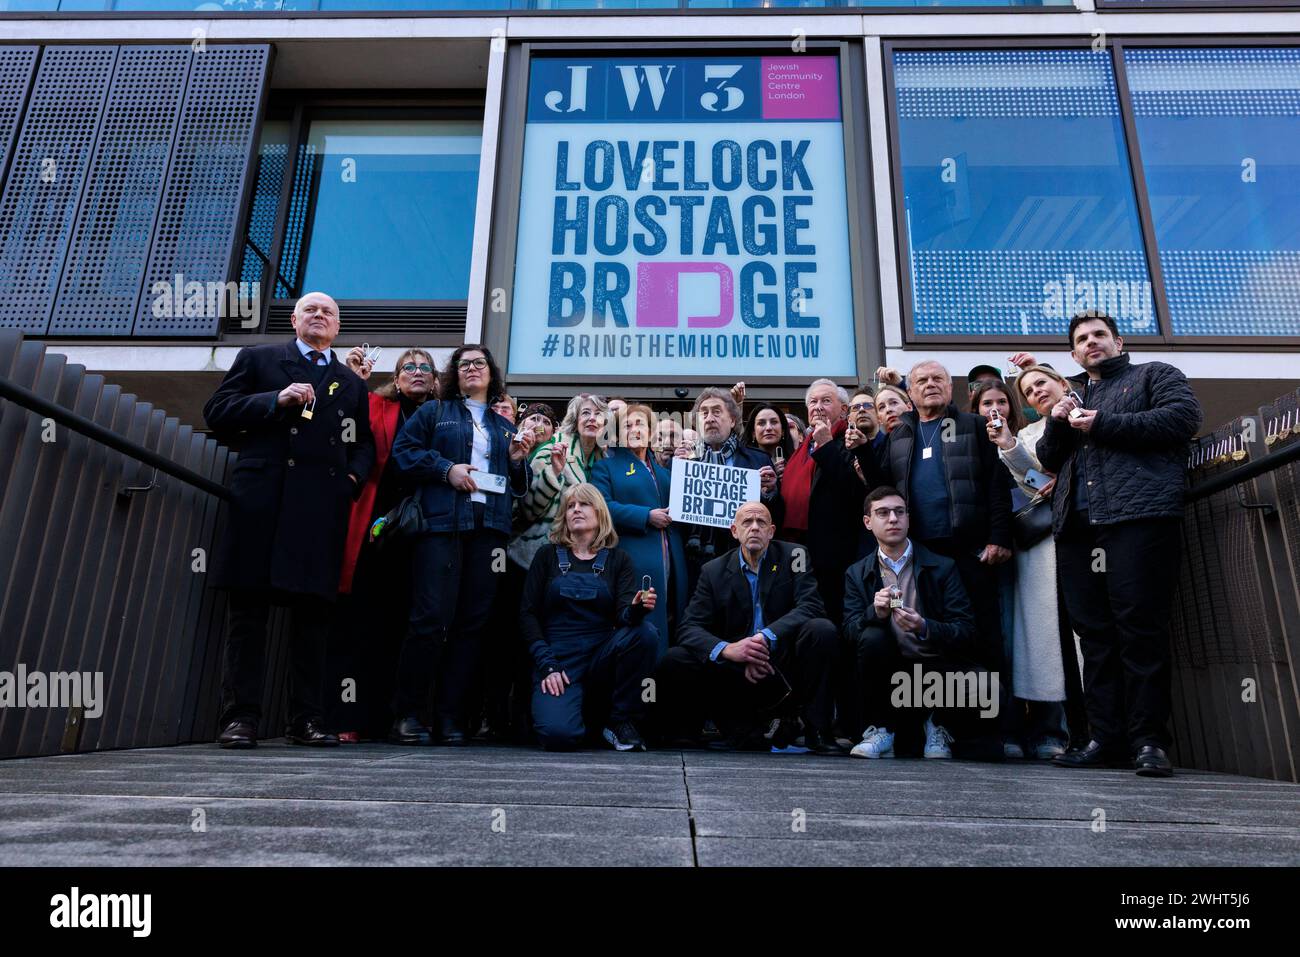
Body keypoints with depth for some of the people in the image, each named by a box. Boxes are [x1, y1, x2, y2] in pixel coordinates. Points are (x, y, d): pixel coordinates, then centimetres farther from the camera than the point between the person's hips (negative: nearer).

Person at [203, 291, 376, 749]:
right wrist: (276, 400, -7)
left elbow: (364, 444, 22)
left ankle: (306, 720, 9)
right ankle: (239, 717, 6)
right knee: (248, 610, 0)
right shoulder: (258, 359, 15)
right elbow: (217, 412, 6)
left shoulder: (352, 383, 23)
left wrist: (354, 476, 2)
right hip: (262, 500, -2)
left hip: (323, 506, 2)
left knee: (314, 613, 3)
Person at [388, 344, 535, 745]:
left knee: (472, 623, 1)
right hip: (442, 524, -3)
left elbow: (518, 486, 25)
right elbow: (403, 450, 3)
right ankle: (407, 715, 1)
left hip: (490, 528, 4)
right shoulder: (434, 412, 15)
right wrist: (446, 469, -9)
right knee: (432, 619, -10)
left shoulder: (505, 426, 25)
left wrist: (518, 461, 5)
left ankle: (452, 718, 7)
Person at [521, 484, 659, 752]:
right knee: (560, 734, -27)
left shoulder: (617, 559, 8)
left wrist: (637, 609, -29)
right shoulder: (548, 555, 7)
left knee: (645, 632, -29)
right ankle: (585, 711, 11)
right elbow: (527, 613, 2)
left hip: (602, 654, 1)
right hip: (558, 657, -1)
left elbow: (624, 615, -5)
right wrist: (548, 666, -10)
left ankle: (621, 721, -8)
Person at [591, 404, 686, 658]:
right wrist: (647, 516, -14)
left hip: (671, 560, 5)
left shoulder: (664, 466, 24)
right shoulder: (607, 466, 8)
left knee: (670, 624, 6)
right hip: (635, 560, -5)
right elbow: (601, 506, -9)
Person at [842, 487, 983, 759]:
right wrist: (875, 612, -28)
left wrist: (924, 628, -27)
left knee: (981, 683, -30)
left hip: (939, 667, 0)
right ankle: (881, 732, -10)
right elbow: (850, 631, -6)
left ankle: (939, 727, 5)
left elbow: (966, 632, -6)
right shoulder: (857, 574, 5)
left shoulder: (942, 567, 0)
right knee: (872, 638, -29)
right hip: (893, 673, 0)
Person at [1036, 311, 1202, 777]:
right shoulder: (1073, 398, 30)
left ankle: (1148, 739, -2)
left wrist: (1103, 425, -6)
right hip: (1077, 527, 5)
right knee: (1095, 634, 2)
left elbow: (1184, 417, -4)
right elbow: (1048, 460, 23)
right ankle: (1105, 737, 5)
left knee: (1140, 628, -9)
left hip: (1138, 516, -5)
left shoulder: (1154, 374, 16)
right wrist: (1056, 424, 3)